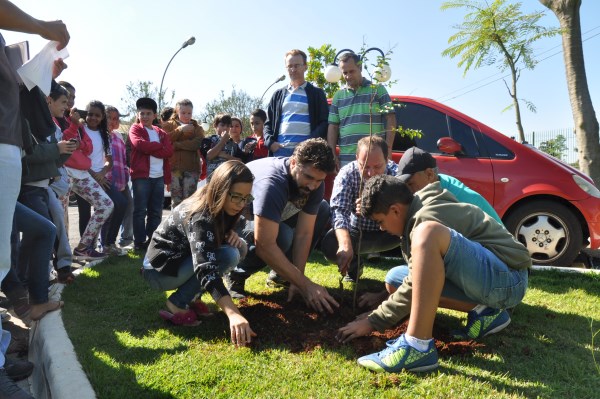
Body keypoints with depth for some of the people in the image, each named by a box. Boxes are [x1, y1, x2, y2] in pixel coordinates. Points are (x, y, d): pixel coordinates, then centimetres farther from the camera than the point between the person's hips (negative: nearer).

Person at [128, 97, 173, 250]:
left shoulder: (161, 133, 18)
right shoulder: (135, 129, 6)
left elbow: (169, 151, 2)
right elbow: (139, 144, -15)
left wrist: (150, 148, -9)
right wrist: (159, 146, -4)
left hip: (159, 177, 5)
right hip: (141, 176, -5)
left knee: (156, 212, 8)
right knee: (140, 211, -1)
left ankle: (152, 240, 17)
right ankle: (140, 242, 5)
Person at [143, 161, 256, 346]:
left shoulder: (219, 207, -7)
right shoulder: (199, 217, -31)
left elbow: (225, 229, 13)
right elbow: (206, 269, -43)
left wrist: (232, 233, -13)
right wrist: (234, 314, -53)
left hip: (183, 259, 9)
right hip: (160, 269, -9)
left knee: (240, 247, -6)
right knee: (229, 254, -27)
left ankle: (191, 296, -1)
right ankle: (178, 304, -15)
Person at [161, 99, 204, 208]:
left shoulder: (197, 128, 15)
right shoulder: (169, 125, 15)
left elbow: (198, 143, -6)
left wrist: (176, 145, -10)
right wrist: (180, 130, -9)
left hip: (192, 168, 0)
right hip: (174, 167, 0)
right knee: (176, 201, -2)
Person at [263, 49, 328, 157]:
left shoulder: (316, 94, 10)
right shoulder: (278, 95, 20)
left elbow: (324, 123, 2)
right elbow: (268, 123, 19)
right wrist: (270, 142, -1)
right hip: (280, 150, 3)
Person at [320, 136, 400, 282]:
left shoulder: (396, 173, -22)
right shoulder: (347, 173, -21)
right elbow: (339, 211, -33)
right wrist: (345, 245, -52)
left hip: (386, 233, 0)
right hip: (355, 233, 1)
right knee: (329, 244, -29)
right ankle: (353, 265, 6)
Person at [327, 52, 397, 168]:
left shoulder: (378, 89, 7)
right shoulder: (338, 95, 14)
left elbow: (390, 120, 3)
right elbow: (333, 127, 12)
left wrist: (388, 150, -6)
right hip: (346, 158, 3)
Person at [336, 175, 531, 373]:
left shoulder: (427, 219, -18)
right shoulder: (423, 209, 12)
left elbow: (414, 288, -16)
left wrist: (373, 321, -8)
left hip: (507, 279, -10)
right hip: (484, 279, 10)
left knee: (428, 233, -32)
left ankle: (417, 347, -31)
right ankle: (486, 313, 6)